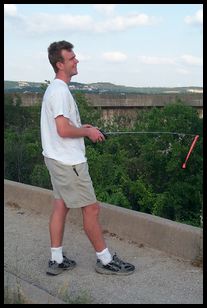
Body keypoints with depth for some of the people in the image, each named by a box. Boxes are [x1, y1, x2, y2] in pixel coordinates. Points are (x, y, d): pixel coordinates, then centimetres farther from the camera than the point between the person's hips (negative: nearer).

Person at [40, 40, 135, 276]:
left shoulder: (53, 89, 13)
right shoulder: (60, 90, -20)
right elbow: (64, 130, -26)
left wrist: (81, 127, 12)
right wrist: (88, 132, -11)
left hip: (56, 158, 10)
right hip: (68, 161, -10)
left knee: (60, 206, 13)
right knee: (91, 208, 0)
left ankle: (56, 260, 22)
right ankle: (105, 260, 13)